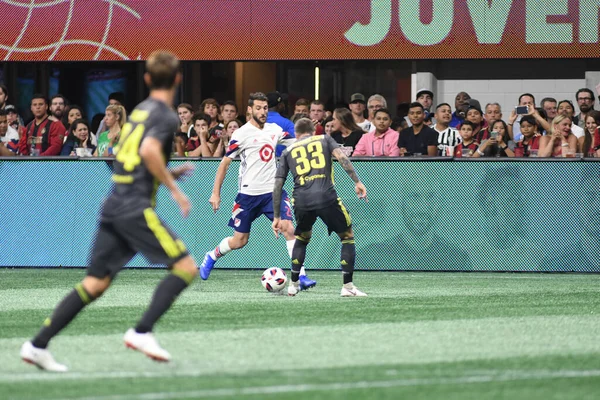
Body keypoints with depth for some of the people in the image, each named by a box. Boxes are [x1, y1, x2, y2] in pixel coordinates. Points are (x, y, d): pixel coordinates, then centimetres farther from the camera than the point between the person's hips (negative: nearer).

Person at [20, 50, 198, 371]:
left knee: (96, 282, 7)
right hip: (136, 208, -8)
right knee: (186, 267, -3)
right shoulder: (166, 116, -5)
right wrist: (174, 189, -14)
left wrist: (169, 173, 26)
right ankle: (142, 332, -11)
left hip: (114, 204, 8)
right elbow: (149, 151, -23)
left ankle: (39, 344, 0)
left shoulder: (140, 110, 20)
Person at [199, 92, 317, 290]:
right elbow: (224, 163, -7)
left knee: (288, 229, -15)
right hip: (248, 194, -3)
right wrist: (216, 194, -10)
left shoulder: (275, 130, 6)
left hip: (272, 190, 3)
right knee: (239, 241, 5)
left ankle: (301, 275, -14)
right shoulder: (242, 134, -9)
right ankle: (211, 257, 34)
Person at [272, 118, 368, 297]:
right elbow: (341, 157, -1)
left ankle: (294, 285, 27)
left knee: (302, 238, 30)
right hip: (326, 197, -3)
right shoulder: (324, 139, 19)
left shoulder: (288, 151, 24)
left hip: (301, 201, 3)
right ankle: (348, 287, 5)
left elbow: (278, 186, 19)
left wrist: (277, 217, 23)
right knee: (347, 236, 14)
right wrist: (357, 182, -5)